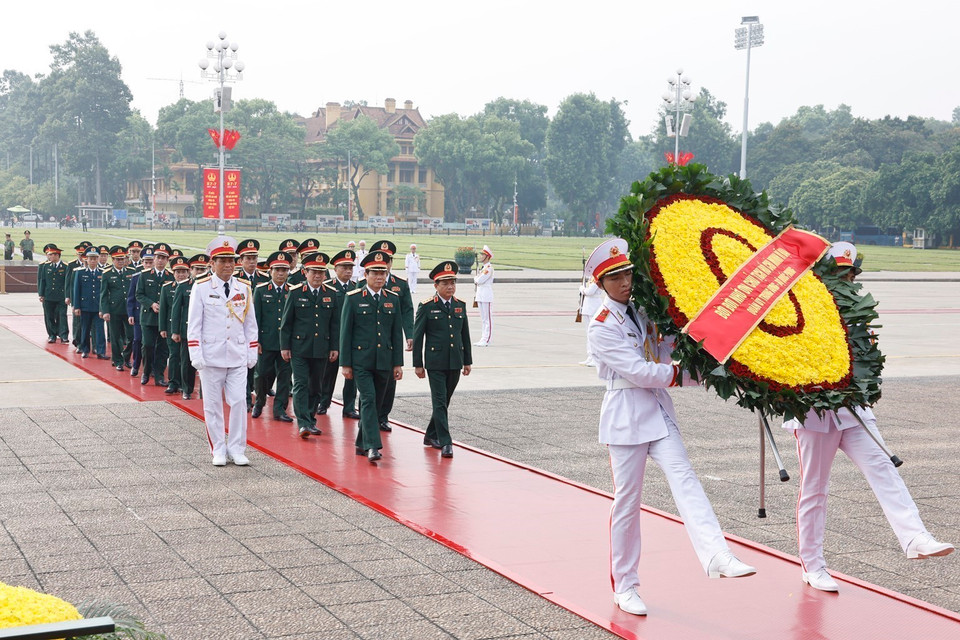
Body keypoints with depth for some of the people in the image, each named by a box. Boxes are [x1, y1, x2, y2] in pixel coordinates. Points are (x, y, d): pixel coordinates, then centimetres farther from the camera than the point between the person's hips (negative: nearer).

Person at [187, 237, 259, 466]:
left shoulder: (243, 289, 7)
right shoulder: (201, 287, -2)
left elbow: (250, 324, 12)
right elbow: (194, 324, -2)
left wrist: (252, 353, 8)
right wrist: (196, 355, -8)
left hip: (238, 357, 2)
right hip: (211, 356, -2)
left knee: (239, 402, -3)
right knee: (213, 405, 5)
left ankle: (237, 449, 8)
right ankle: (218, 450, 15)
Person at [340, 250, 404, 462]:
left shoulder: (393, 299, 8)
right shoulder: (353, 298, -3)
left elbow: (397, 333, 10)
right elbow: (345, 332, -2)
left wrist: (398, 363, 6)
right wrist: (345, 363, -5)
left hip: (384, 362, 4)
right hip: (361, 361, -4)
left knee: (375, 402, 9)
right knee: (368, 400, -13)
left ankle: (362, 443, 22)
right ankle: (372, 446, -17)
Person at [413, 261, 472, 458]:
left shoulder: (460, 306, 9)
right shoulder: (427, 307, -5)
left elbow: (465, 335, 14)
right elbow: (417, 337, -3)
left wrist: (467, 361, 12)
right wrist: (417, 364, -5)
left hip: (455, 363, 5)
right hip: (435, 363, -5)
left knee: (444, 401, 13)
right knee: (440, 402, -7)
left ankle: (431, 435, 29)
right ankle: (445, 442, -8)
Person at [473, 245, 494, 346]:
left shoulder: (489, 268, -13)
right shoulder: (482, 267, 17)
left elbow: (480, 280, -19)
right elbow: (477, 281, 20)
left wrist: (476, 278, 1)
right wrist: (477, 279, -1)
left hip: (486, 296, -10)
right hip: (480, 295, 10)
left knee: (487, 318, -6)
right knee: (482, 318, 12)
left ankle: (487, 340, -6)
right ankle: (483, 339, 16)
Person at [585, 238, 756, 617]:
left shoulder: (643, 312, 12)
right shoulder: (601, 327, -8)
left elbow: (667, 355, 12)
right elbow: (638, 371, -16)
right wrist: (680, 374, -10)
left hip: (658, 409, 5)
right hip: (626, 413, -5)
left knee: (684, 479, -15)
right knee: (627, 500, 2)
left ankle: (717, 557, -31)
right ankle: (625, 587, 14)